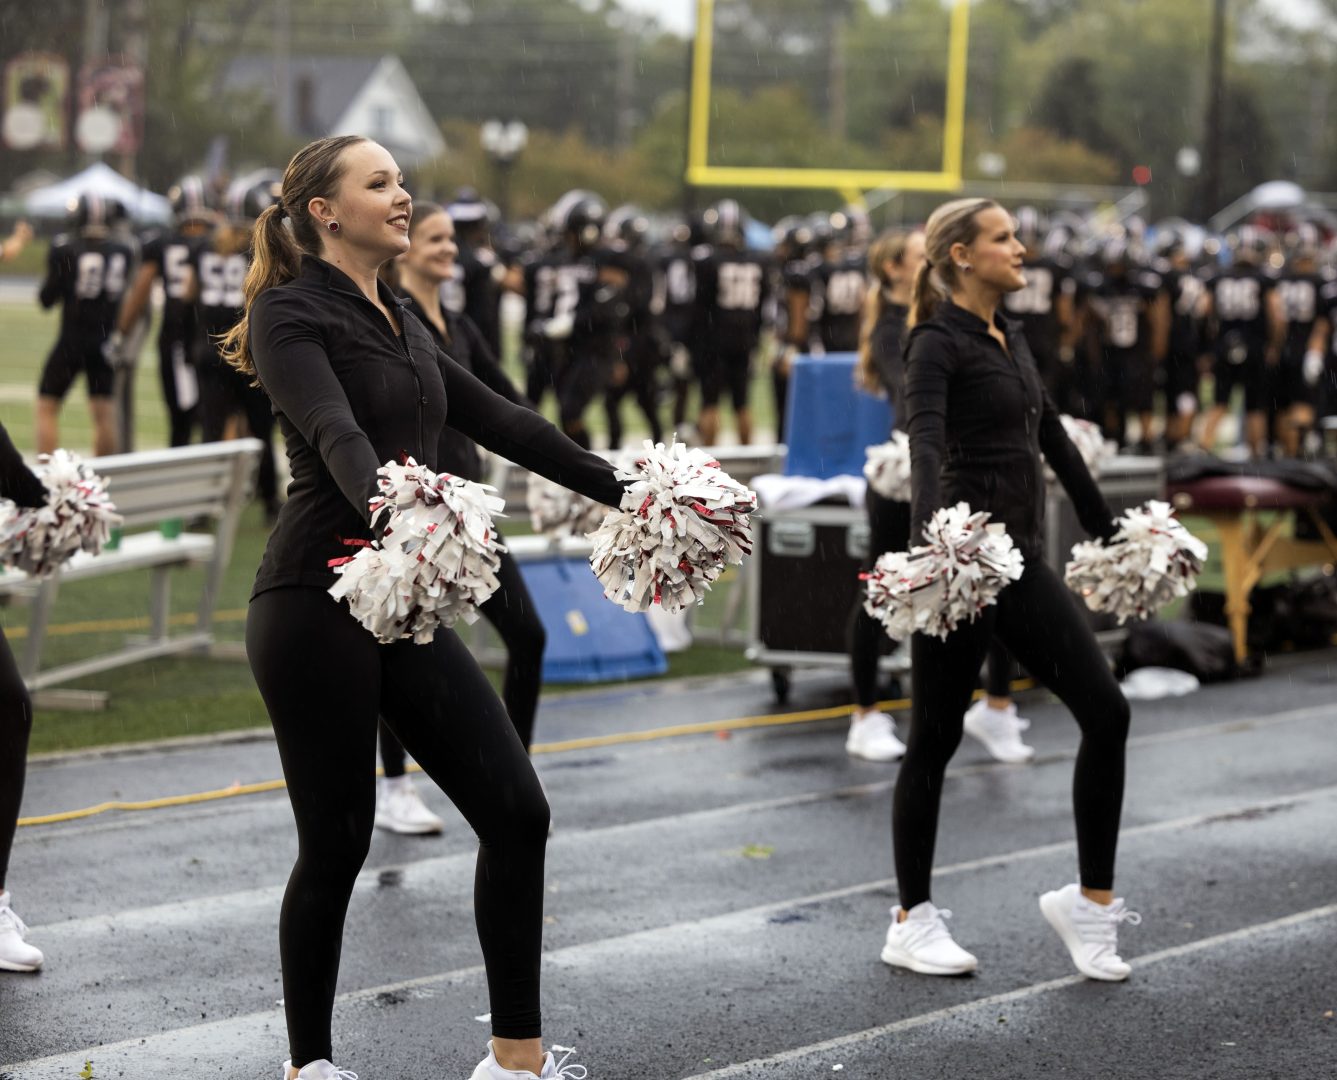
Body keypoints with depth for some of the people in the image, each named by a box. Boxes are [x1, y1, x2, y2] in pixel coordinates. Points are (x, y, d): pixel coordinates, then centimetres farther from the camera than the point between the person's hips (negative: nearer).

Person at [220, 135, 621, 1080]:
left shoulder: (402, 322, 17)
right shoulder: (291, 314, -8)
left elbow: (499, 422, 19)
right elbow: (335, 433, -26)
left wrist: (625, 492, 17)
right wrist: (386, 511, -45)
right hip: (317, 603, -8)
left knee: (517, 810, -1)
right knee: (337, 842, -2)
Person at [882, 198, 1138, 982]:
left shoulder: (1010, 337, 15)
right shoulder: (939, 342, -11)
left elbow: (1053, 437, 24)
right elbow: (927, 440, -28)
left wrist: (1106, 528, 27)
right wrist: (932, 527, -45)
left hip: (1023, 559, 8)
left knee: (1106, 711, -2)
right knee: (937, 736, 2)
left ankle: (1092, 897, 7)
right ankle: (912, 923, 13)